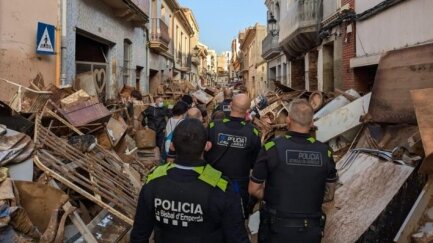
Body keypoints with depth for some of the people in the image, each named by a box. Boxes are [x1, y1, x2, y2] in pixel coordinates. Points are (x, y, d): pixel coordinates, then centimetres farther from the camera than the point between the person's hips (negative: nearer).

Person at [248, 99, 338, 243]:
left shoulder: (272, 148, -12)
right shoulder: (324, 152, -4)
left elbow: (254, 189, -4)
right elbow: (329, 195, 7)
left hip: (278, 228, -2)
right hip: (311, 230, 2)